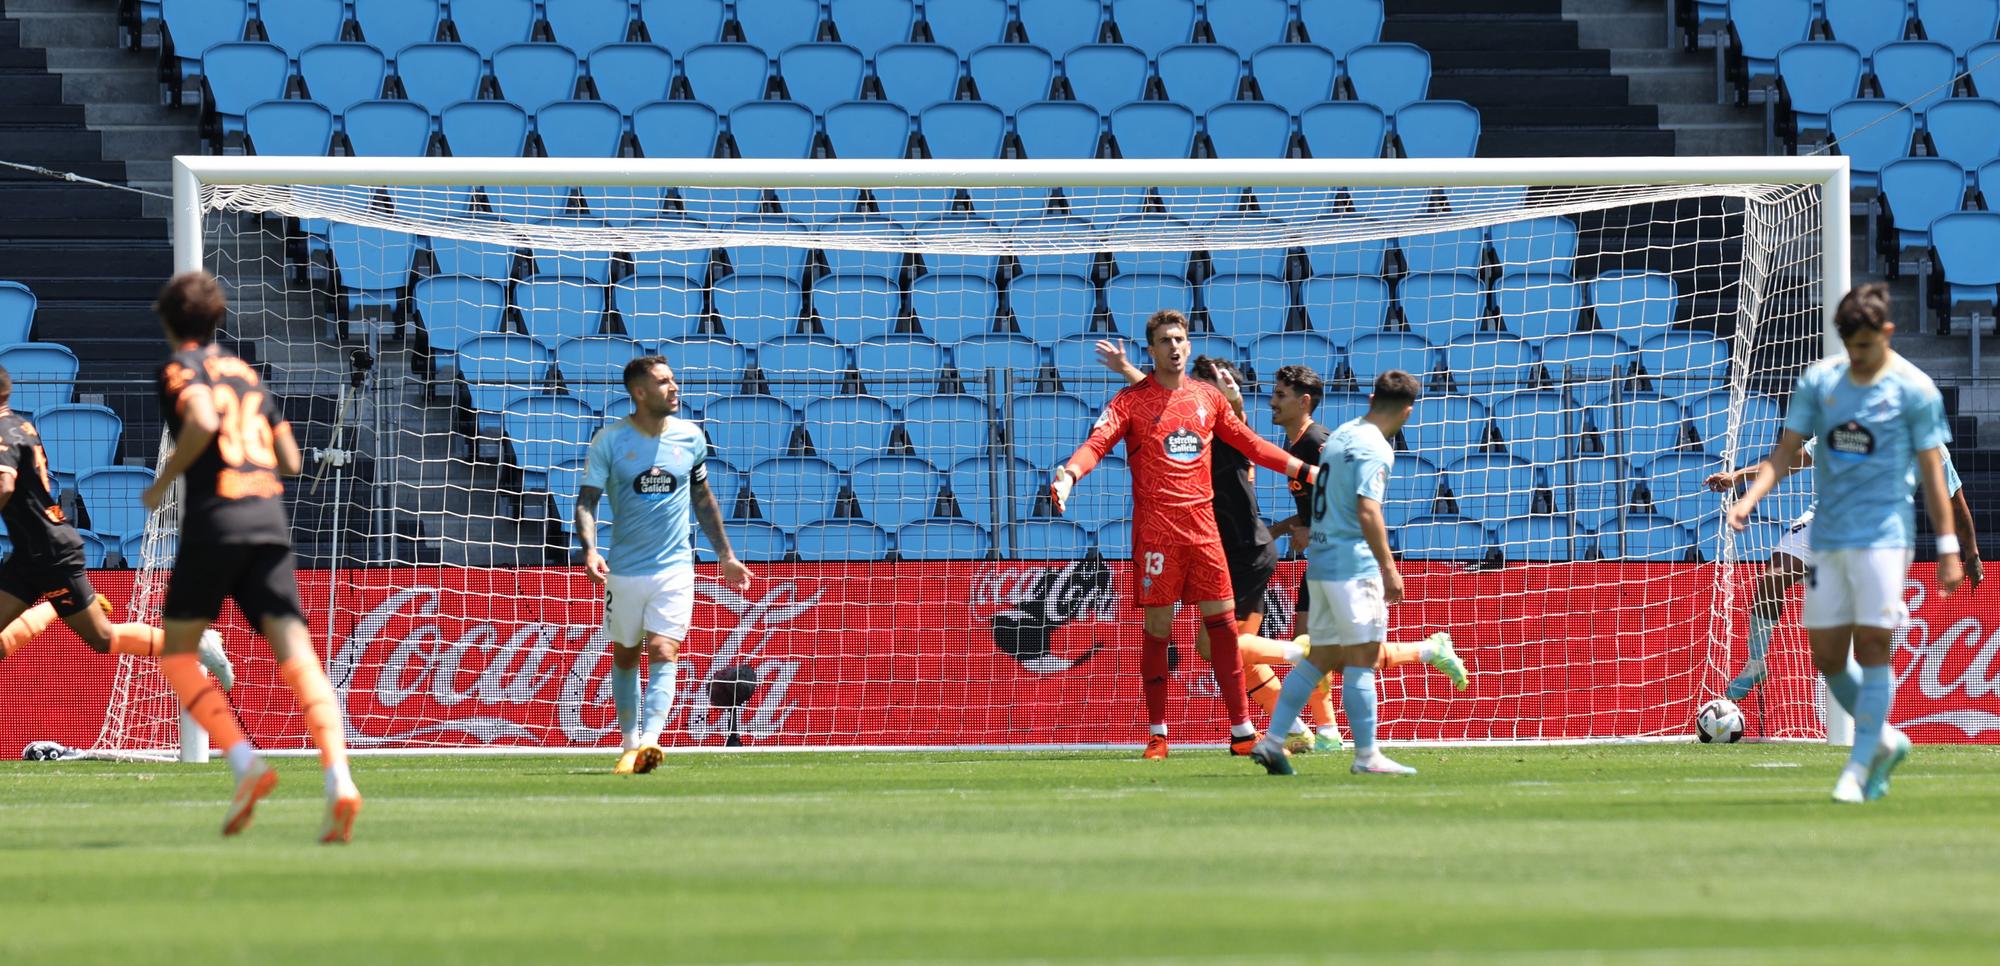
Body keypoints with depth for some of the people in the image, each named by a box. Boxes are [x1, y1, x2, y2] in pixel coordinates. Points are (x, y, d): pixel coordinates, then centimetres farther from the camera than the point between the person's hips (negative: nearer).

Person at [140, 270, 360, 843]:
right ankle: (339, 780, -27)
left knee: (176, 651, 12)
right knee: (296, 653, -7)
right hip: (271, 521, 5)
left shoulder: (180, 367, 4)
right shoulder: (246, 373, 23)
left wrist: (162, 482, -5)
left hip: (215, 518, -5)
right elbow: (290, 460, 21)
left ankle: (245, 763, -8)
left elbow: (203, 420, -17)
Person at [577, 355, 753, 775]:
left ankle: (649, 742, -26)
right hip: (624, 569, 0)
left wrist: (725, 555, 19)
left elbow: (703, 499, 17)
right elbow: (586, 501, -8)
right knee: (625, 658, 10)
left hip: (675, 568, 0)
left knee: (663, 654, -15)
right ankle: (629, 740, 24)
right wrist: (590, 550, -26)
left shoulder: (691, 437, 3)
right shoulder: (609, 441, -5)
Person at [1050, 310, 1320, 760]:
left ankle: (1242, 731, 5)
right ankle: (1157, 735, 8)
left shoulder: (1207, 397, 12)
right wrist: (1069, 473, -32)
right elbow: (1098, 442, -13)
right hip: (1156, 530, -4)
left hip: (1202, 526, 4)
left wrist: (1302, 469, 24)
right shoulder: (1131, 400, 0)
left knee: (1223, 623, 1)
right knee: (1157, 629, -1)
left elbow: (1248, 442, 23)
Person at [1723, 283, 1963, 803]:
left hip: (1884, 537, -5)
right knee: (1827, 656, 5)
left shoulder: (1914, 389, -4)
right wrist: (1748, 498, -9)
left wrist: (1948, 548, -5)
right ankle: (1884, 740, 26)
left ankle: (1860, 767, -1)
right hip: (1828, 539, 5)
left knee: (1872, 648, -8)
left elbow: (1933, 472, -3)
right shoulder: (1820, 380, 6)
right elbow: (1786, 452, 7)